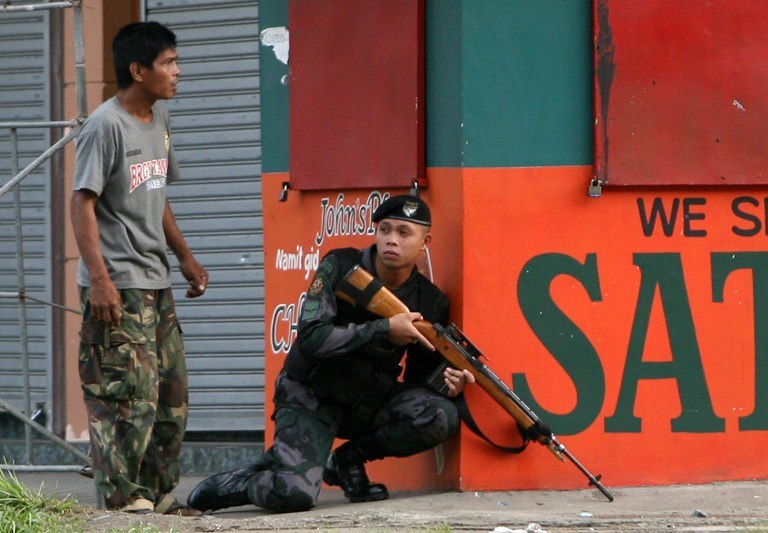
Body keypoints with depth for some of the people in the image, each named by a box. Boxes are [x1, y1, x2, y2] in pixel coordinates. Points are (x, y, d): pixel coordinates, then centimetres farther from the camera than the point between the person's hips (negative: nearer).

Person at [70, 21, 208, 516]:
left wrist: (185, 256, 25)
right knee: (132, 391, -12)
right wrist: (99, 278, -23)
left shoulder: (159, 119, 14)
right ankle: (126, 498, -7)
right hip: (118, 288, -9)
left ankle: (159, 494, 18)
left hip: (155, 281, 9)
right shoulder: (106, 126, -13)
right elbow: (83, 202, -16)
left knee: (172, 392, 10)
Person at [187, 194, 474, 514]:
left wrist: (446, 381, -18)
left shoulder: (431, 302, -2)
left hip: (366, 403, 5)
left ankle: (348, 460, -1)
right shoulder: (340, 268, -12)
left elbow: (418, 380, 6)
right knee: (293, 496, -29)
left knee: (440, 417, -25)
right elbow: (311, 338, -22)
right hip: (309, 399, -4)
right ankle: (231, 484, 6)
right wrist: (384, 329, -25)